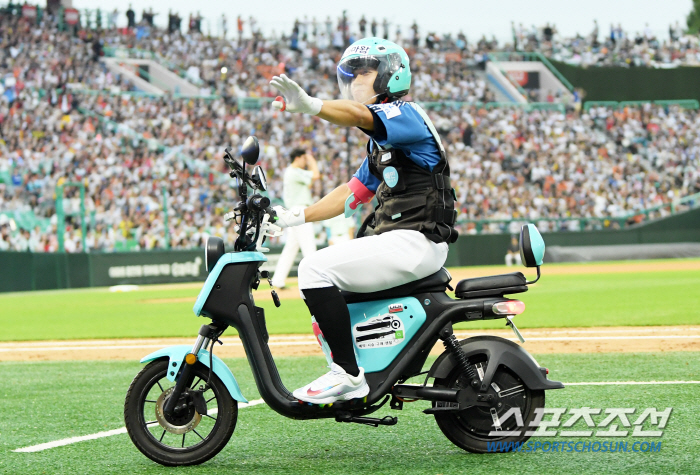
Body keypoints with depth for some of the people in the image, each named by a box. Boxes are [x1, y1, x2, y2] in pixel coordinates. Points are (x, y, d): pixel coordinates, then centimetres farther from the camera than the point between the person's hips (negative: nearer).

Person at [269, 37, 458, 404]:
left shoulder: (405, 113, -9)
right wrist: (297, 218, 17)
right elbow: (354, 192, 26)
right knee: (315, 278, 17)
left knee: (316, 270, -20)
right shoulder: (380, 140, 23)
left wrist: (310, 106, -50)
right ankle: (343, 373, 14)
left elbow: (358, 115, -31)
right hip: (395, 240, 11)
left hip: (415, 240, -11)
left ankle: (348, 374, -20)